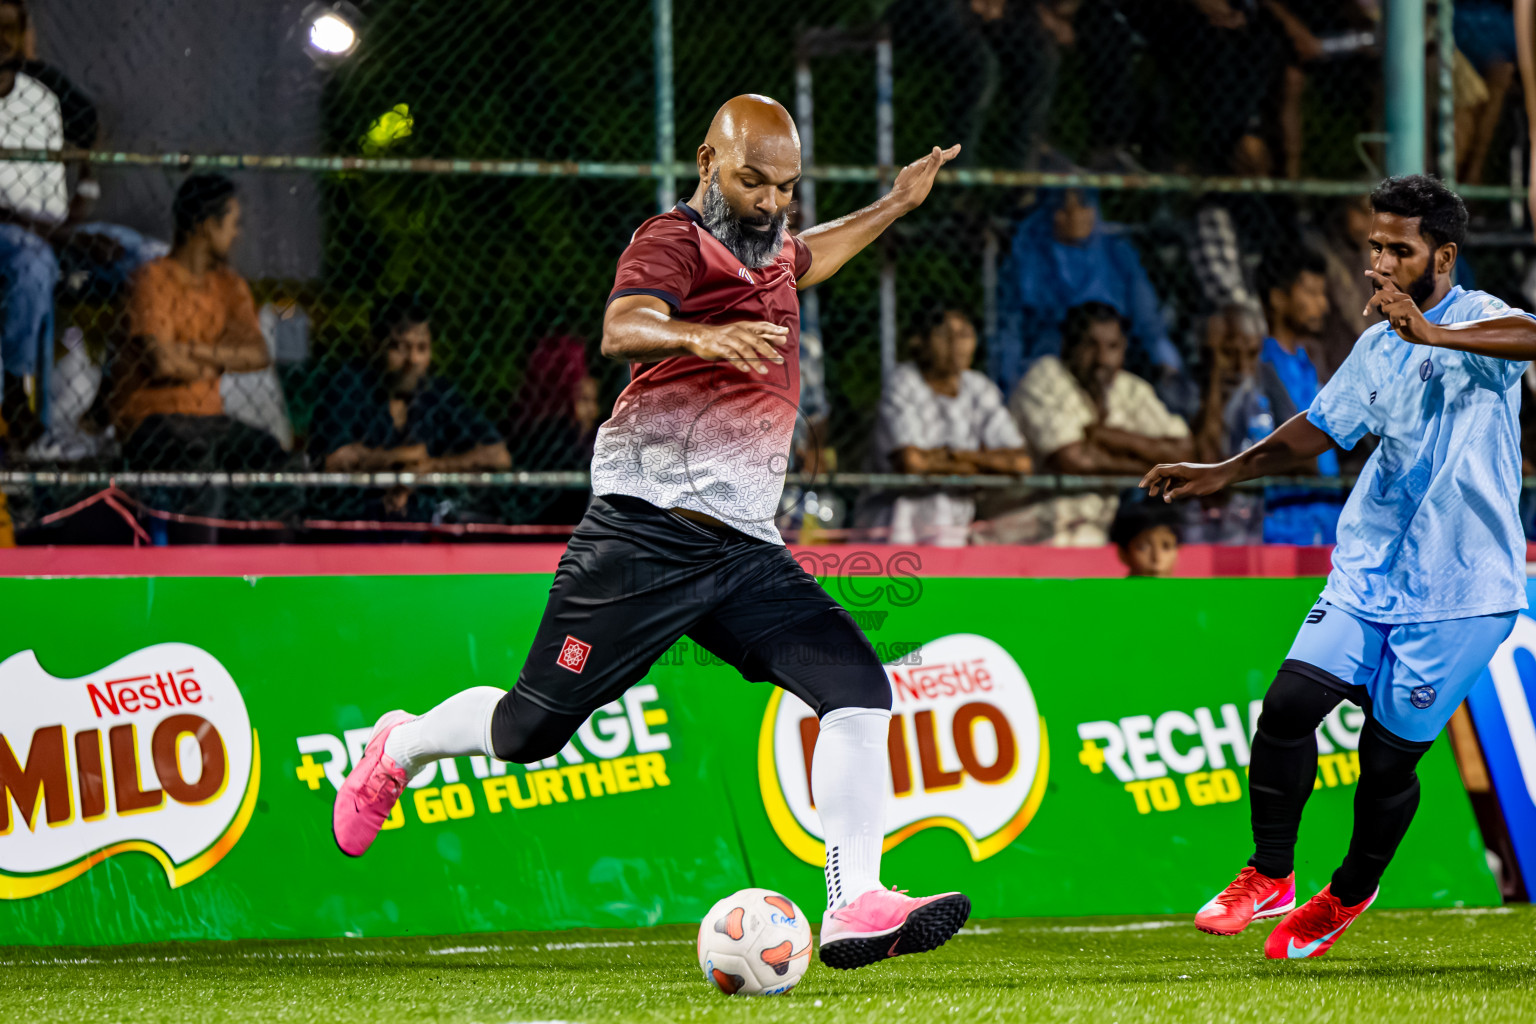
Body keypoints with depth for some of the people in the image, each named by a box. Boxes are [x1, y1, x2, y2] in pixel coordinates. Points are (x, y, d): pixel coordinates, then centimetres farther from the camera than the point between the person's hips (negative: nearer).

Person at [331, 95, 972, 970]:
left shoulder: (768, 253, 18)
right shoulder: (674, 242, -8)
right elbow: (622, 329, -31)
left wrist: (894, 207, 48)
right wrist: (702, 337, -50)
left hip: (747, 550, 7)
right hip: (646, 533, -7)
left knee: (861, 692, -12)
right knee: (532, 729, -1)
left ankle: (855, 909, -14)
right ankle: (400, 750, 30)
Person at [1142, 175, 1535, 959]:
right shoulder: (1378, 347, 13)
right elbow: (1319, 428, 27)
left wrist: (1434, 334, -45)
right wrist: (1225, 473, 22)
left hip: (1460, 589, -6)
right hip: (1369, 571, 6)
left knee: (1390, 754, 1)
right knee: (1289, 703, -10)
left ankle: (1350, 894, 28)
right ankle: (1269, 877, 7)